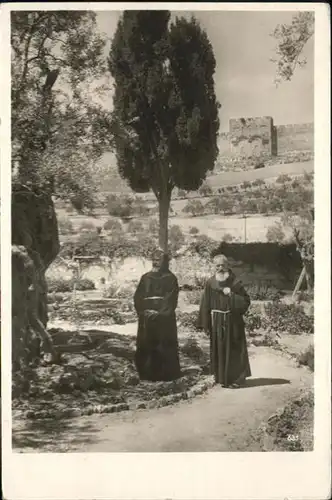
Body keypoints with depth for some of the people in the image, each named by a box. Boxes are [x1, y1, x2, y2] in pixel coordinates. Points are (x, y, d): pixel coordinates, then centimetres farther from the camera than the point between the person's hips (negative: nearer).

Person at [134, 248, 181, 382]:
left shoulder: (170, 278, 1)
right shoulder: (146, 277, 11)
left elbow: (171, 299, -6)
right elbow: (137, 297, 8)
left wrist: (160, 312, -16)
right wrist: (143, 310, -7)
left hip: (164, 318, -3)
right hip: (146, 318, 3)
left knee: (164, 346, -3)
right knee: (146, 346, 0)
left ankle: (166, 373, 6)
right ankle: (148, 373, 9)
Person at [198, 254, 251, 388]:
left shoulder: (235, 283, -1)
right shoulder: (210, 284, 1)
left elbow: (246, 301, -2)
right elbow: (205, 305, 2)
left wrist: (231, 295, -17)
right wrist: (206, 324, -2)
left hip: (233, 322, -1)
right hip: (216, 322, 1)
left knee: (234, 350, 2)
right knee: (219, 350, 4)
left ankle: (236, 378, 13)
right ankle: (222, 378, 15)